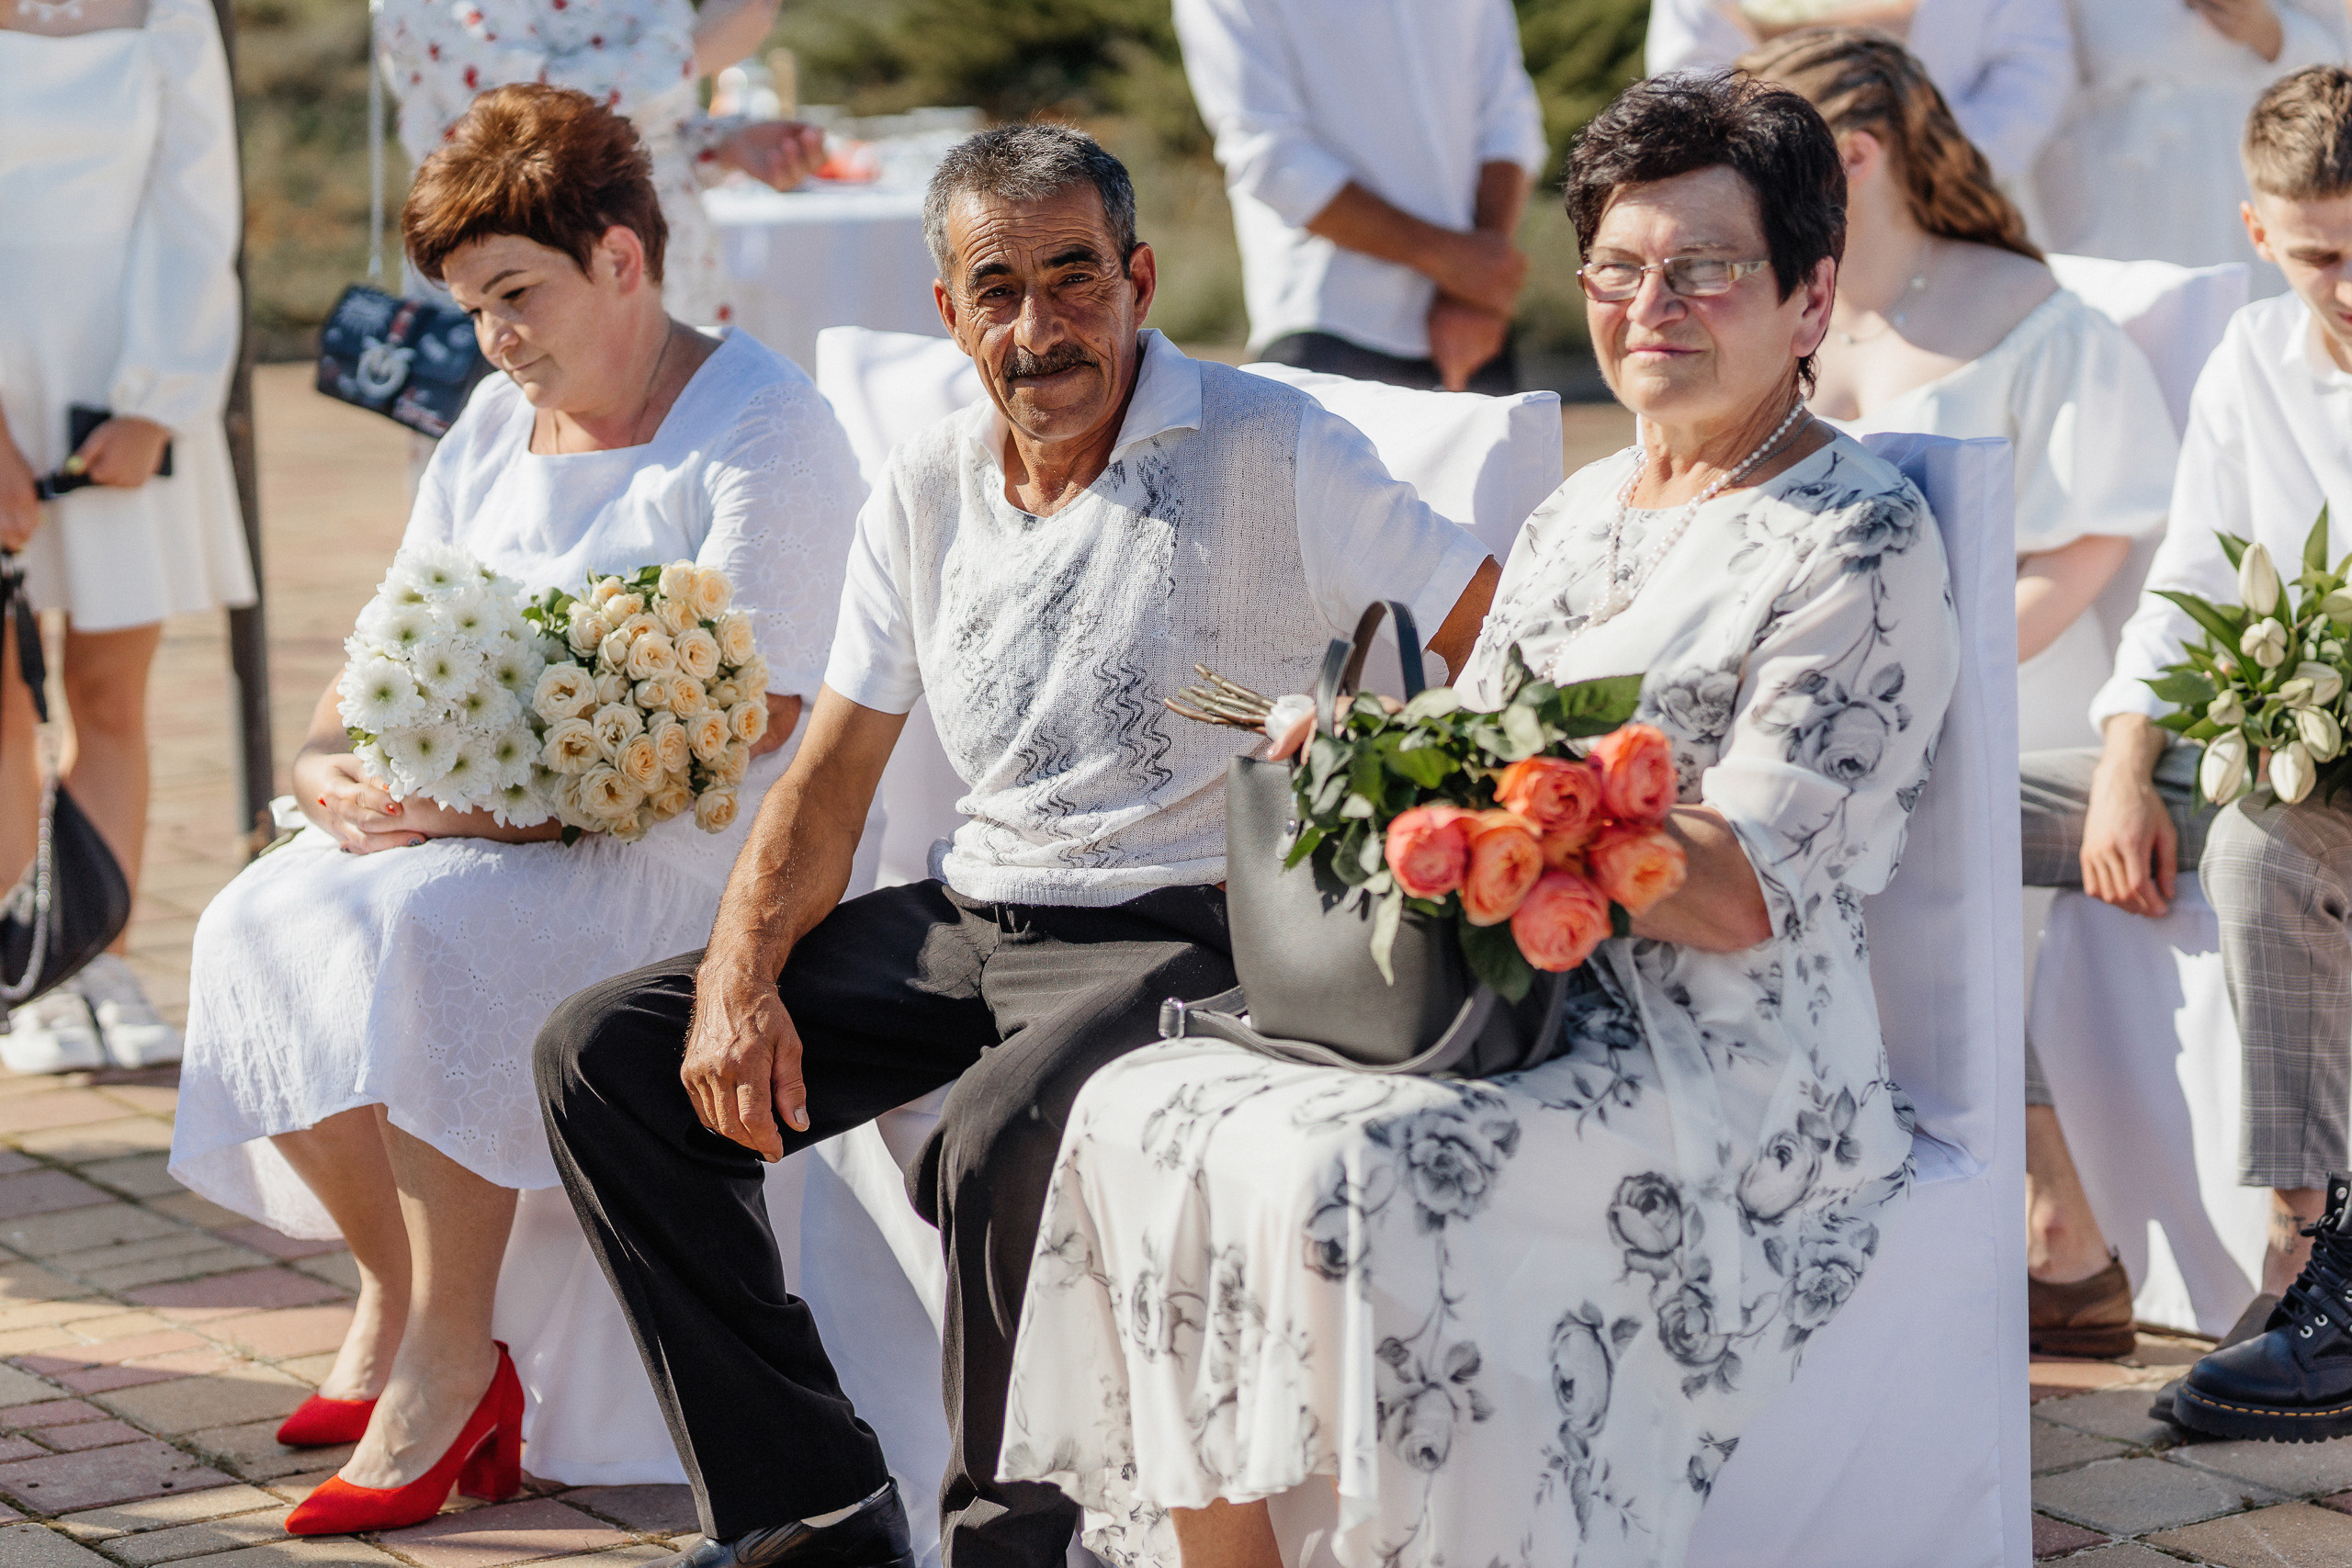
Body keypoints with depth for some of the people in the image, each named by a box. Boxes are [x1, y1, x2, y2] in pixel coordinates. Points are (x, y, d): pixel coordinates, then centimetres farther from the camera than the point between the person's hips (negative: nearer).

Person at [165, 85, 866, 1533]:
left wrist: (494, 807, -23)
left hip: (695, 844, -8)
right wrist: (335, 759, -4)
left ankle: (450, 1358, -21)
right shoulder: (496, 424, 16)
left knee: (420, 935, -32)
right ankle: (395, 1293, -2)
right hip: (478, 824, 8)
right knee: (263, 923, -16)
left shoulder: (764, 427, -9)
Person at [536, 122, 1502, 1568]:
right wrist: (740, 977, -5)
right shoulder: (924, 494, 10)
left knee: (999, 1144, -37)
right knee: (605, 1055, -1)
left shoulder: (1273, 451, -8)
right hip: (971, 918, 7)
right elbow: (831, 777, 11)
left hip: (1187, 933, -7)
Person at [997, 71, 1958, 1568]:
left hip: (1725, 1074, -8)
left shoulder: (1864, 544, -7)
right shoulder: (1578, 514, 18)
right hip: (1518, 1007, 8)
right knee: (1146, 1110, -10)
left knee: (1349, 1176, -30)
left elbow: (1742, 896, -16)